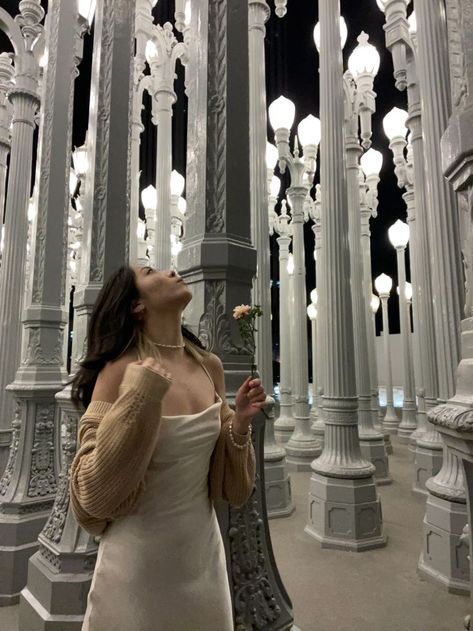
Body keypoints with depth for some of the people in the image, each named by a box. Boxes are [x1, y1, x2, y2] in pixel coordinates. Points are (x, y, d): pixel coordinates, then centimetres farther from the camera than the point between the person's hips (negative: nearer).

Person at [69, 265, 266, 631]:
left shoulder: (210, 367, -4)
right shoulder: (121, 371, -19)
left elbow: (223, 477, 7)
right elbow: (94, 492, -19)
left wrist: (240, 423, -13)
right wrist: (140, 396, -28)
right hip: (140, 558, -5)